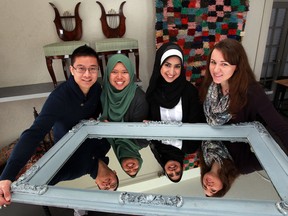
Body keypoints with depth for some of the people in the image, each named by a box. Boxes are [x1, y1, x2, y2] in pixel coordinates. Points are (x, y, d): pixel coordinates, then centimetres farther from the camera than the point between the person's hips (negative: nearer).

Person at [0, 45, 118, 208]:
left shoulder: (96, 87, -15)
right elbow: (34, 133, -39)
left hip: (90, 137, 6)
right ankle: (97, 164, -3)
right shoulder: (59, 97, -33)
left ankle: (96, 161, 6)